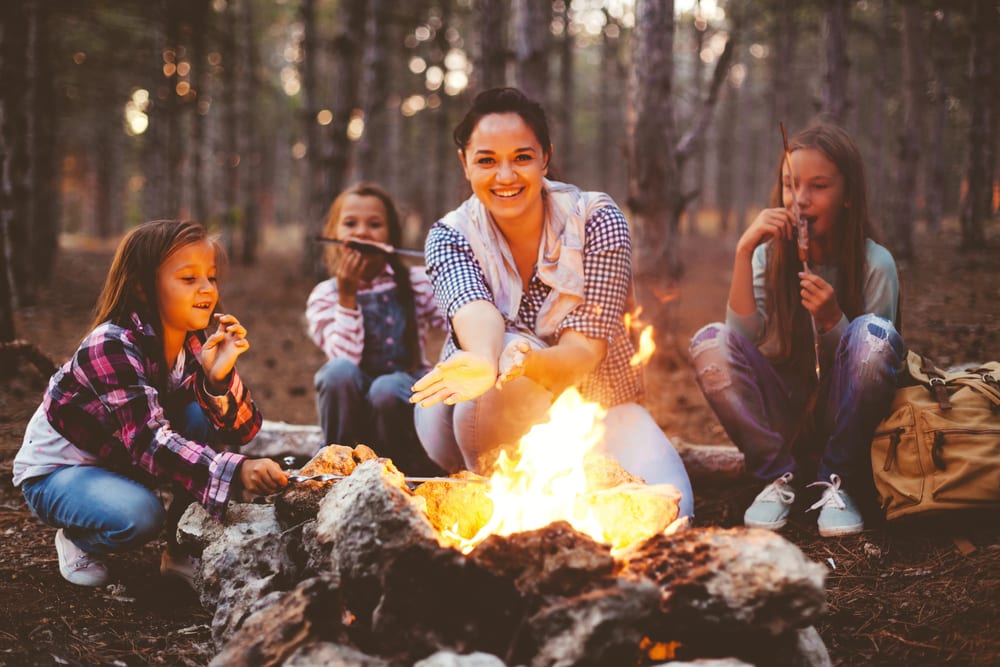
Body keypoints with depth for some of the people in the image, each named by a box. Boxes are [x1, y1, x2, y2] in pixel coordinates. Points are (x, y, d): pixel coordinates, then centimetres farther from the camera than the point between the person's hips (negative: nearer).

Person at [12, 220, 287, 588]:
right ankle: (78, 541, 1)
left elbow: (243, 429, -15)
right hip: (54, 470, -6)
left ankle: (183, 546, -6)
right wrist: (235, 471, -57)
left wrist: (220, 377, -36)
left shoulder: (200, 341, -9)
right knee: (138, 514, -35)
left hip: (122, 463, 6)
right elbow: (149, 440, -42)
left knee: (207, 417, -19)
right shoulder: (111, 347, -30)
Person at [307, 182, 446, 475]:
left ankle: (417, 470, -9)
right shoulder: (324, 296, -1)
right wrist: (347, 297, -20)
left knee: (386, 388, -33)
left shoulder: (416, 283, 3)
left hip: (405, 395, 0)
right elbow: (345, 358, -15)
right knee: (339, 372, -30)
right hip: (355, 412, 0)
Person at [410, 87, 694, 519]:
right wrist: (486, 361, -59)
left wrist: (527, 363, -47)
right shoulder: (449, 237, -9)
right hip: (492, 423, 0)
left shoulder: (598, 222, -13)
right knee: (511, 346, -34)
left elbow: (585, 352, -22)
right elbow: (475, 311, -33)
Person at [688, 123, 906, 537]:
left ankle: (837, 482, -15)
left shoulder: (875, 264, -9)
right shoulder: (771, 254, -1)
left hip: (844, 415, -2)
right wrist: (744, 251, -22)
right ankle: (779, 476, -10)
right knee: (709, 343, -22)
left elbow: (872, 356, -9)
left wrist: (832, 319, -27)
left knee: (873, 333, -30)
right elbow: (743, 337, -15)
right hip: (784, 416, 2)